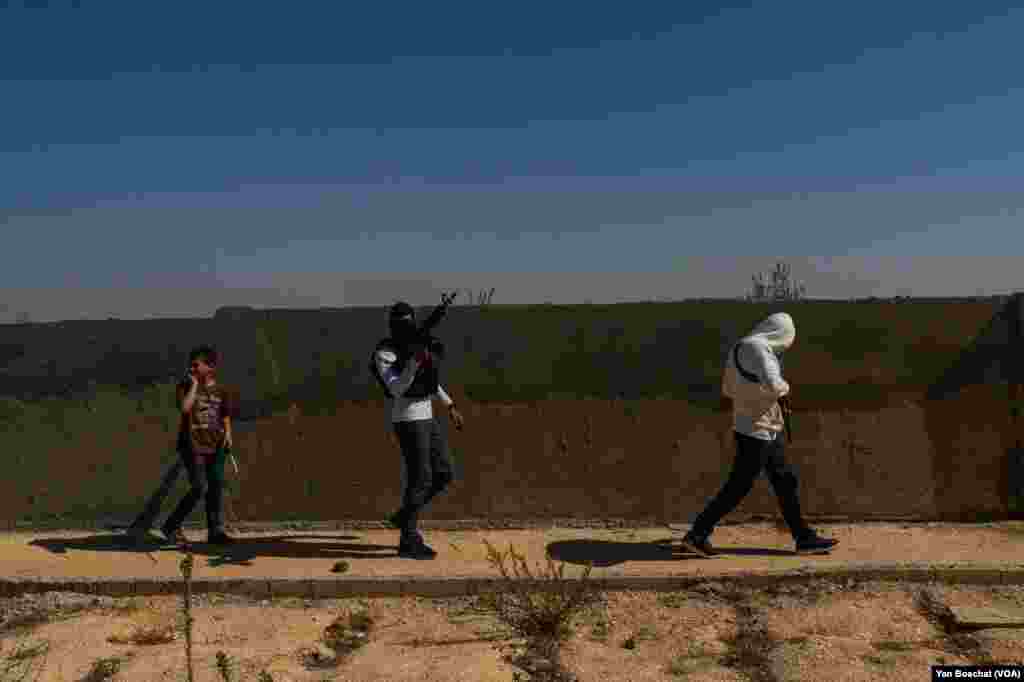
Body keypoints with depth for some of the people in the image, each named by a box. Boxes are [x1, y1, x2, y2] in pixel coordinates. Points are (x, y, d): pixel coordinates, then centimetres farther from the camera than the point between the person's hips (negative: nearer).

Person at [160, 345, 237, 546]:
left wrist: (227, 436, -6)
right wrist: (194, 384, -13)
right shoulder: (185, 387, 0)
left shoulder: (222, 391, 7)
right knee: (199, 488, -10)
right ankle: (171, 525, 6)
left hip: (214, 446, 3)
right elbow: (185, 407, -19)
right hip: (192, 445, -3)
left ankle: (215, 531, 6)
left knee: (216, 486, 0)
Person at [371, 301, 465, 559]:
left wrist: (450, 406, 21)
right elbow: (396, 390, -26)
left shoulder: (419, 345, 11)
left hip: (426, 419, 9)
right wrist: (415, 362, -35)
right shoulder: (384, 353, -14)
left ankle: (403, 516, 22)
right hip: (409, 422, -9)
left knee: (443, 475, 9)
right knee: (421, 480, -6)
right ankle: (409, 542, 4)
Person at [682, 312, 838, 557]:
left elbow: (728, 389, 20)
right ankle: (697, 534, 6)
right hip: (757, 430, -10)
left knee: (785, 482, 13)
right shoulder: (757, 347, -18)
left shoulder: (738, 348, 10)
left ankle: (805, 538, 21)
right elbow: (773, 384, -32)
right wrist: (785, 387, -10)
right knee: (738, 487, -2)